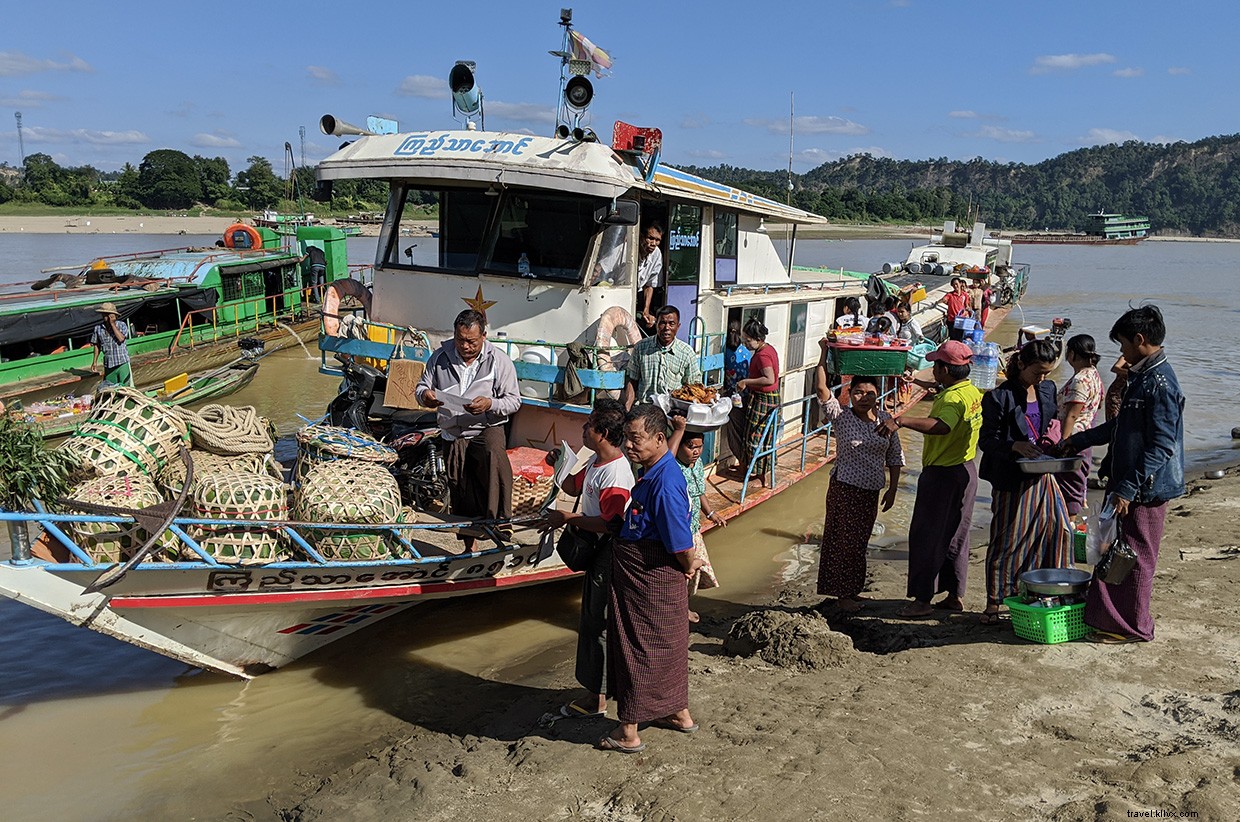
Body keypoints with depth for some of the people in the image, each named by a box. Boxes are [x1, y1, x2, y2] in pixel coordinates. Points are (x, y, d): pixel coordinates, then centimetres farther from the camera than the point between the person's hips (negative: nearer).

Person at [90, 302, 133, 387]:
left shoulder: (122, 325, -5)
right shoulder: (98, 328, 4)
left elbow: (121, 338, -23)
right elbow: (97, 346, 12)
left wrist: (113, 324, -19)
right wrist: (94, 362, 12)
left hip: (122, 362, -4)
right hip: (108, 363, 4)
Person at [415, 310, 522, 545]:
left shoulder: (499, 360, -5)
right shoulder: (440, 357, 3)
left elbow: (514, 400, -5)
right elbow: (421, 387, 11)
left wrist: (489, 404, -26)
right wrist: (425, 395, -14)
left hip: (487, 428, -3)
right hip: (453, 433, 3)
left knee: (494, 456, -38)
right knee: (460, 491, 8)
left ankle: (500, 520, -35)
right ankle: (469, 547, 24)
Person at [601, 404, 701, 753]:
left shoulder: (664, 483, -29)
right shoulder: (653, 472, 3)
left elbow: (681, 544, -25)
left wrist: (689, 566, -9)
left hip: (648, 580, -10)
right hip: (644, 575, 10)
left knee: (638, 648, 4)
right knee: (666, 645, 22)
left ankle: (628, 732, 19)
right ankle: (679, 713, 39)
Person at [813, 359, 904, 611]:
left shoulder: (885, 419, 3)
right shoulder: (841, 418, -9)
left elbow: (895, 457, 9)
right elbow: (821, 388, -21)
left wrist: (892, 489, 6)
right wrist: (824, 354, -20)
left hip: (871, 491, 5)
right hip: (845, 488, -5)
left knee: (859, 541, 15)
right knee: (845, 540, 1)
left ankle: (851, 590, 29)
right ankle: (843, 595, 13)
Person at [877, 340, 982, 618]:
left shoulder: (952, 398, -23)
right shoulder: (973, 393, 6)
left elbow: (940, 426, -44)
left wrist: (901, 421, -52)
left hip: (941, 475, -9)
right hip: (965, 470, 9)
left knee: (925, 535, -1)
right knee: (955, 536, 16)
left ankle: (922, 599, 4)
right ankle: (955, 595, 24)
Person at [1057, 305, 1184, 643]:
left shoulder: (1160, 383, -19)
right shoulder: (1141, 376, 11)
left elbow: (1161, 447, -23)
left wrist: (1129, 488, -25)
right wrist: (1078, 440, 27)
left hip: (1145, 489, -9)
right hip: (1125, 481, 9)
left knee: (1136, 559, 3)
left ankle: (1134, 628, 16)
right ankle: (1104, 617, 26)